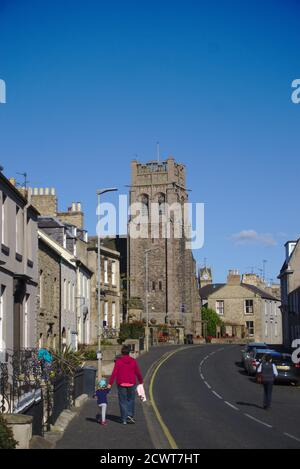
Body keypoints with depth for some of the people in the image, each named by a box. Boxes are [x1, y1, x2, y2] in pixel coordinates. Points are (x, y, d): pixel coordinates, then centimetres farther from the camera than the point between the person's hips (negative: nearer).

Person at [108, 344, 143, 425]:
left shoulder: (118, 361, -6)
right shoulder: (133, 361, -2)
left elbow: (114, 373, -11)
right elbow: (138, 373, 3)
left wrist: (110, 383, -7)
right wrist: (141, 381, 17)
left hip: (121, 384, -1)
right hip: (131, 384, 1)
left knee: (123, 401, 6)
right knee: (131, 400, 17)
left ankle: (124, 419, 6)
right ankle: (130, 415, 3)